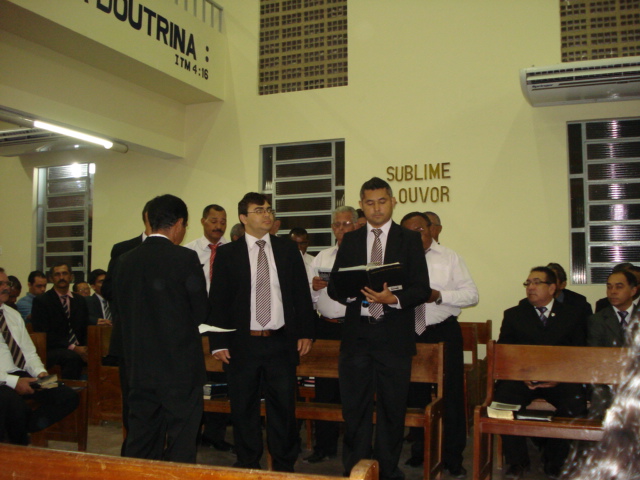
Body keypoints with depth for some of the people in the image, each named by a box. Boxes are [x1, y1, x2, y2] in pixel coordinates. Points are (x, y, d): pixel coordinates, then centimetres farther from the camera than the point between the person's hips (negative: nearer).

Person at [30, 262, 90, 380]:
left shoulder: (80, 301, 19)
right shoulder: (41, 301, 3)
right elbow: (44, 334, -7)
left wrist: (85, 349, -6)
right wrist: (72, 348, -16)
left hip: (79, 349, 5)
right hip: (51, 351, -5)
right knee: (73, 357, -36)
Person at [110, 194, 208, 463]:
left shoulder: (124, 261, 2)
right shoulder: (185, 259, -12)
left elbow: (119, 313, 6)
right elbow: (201, 313, -7)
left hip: (138, 367, 5)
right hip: (180, 367, -5)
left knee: (140, 443, 15)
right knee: (181, 447, 5)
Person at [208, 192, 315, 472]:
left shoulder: (288, 250, 8)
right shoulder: (227, 254, 2)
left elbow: (301, 294, 8)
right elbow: (217, 300, 0)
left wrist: (305, 332, 2)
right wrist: (219, 343, -6)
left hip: (281, 342, 1)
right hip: (242, 344, -1)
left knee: (284, 406, 7)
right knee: (244, 408, 8)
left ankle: (284, 466, 22)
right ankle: (248, 466, 24)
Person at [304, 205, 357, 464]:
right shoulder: (321, 257, 17)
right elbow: (308, 297, 17)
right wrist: (314, 287, -4)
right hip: (326, 328, 4)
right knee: (324, 387, 8)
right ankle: (325, 445, 21)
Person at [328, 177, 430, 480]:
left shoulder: (409, 240, 3)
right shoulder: (350, 241, 11)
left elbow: (422, 290, -3)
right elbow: (333, 286, 9)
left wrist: (393, 299, -20)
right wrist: (349, 292, -13)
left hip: (394, 337, -2)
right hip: (356, 334, 2)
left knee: (392, 408, 7)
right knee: (354, 407, 7)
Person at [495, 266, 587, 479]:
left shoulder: (571, 316, 14)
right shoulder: (513, 315, 15)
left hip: (560, 379, 0)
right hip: (521, 378, 0)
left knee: (576, 404, -30)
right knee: (502, 399, -30)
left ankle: (554, 461, -3)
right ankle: (517, 461, -7)